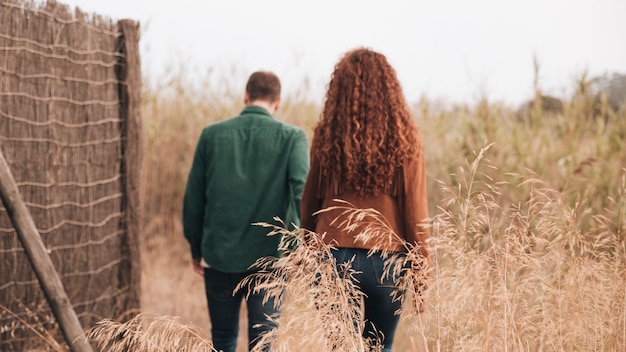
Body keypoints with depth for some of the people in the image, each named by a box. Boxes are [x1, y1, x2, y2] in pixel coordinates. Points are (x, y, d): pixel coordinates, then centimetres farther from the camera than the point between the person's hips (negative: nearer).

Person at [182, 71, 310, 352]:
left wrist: (196, 249, 16)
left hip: (219, 254, 2)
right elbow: (302, 188, -19)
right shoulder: (292, 137, -2)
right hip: (268, 257, -2)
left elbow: (194, 198, 6)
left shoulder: (212, 134, 3)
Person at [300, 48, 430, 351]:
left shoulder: (327, 136, -2)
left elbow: (310, 201, 6)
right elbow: (416, 212, -4)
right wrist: (420, 270, 4)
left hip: (334, 257, 0)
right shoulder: (404, 138, -5)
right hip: (387, 260, 0)